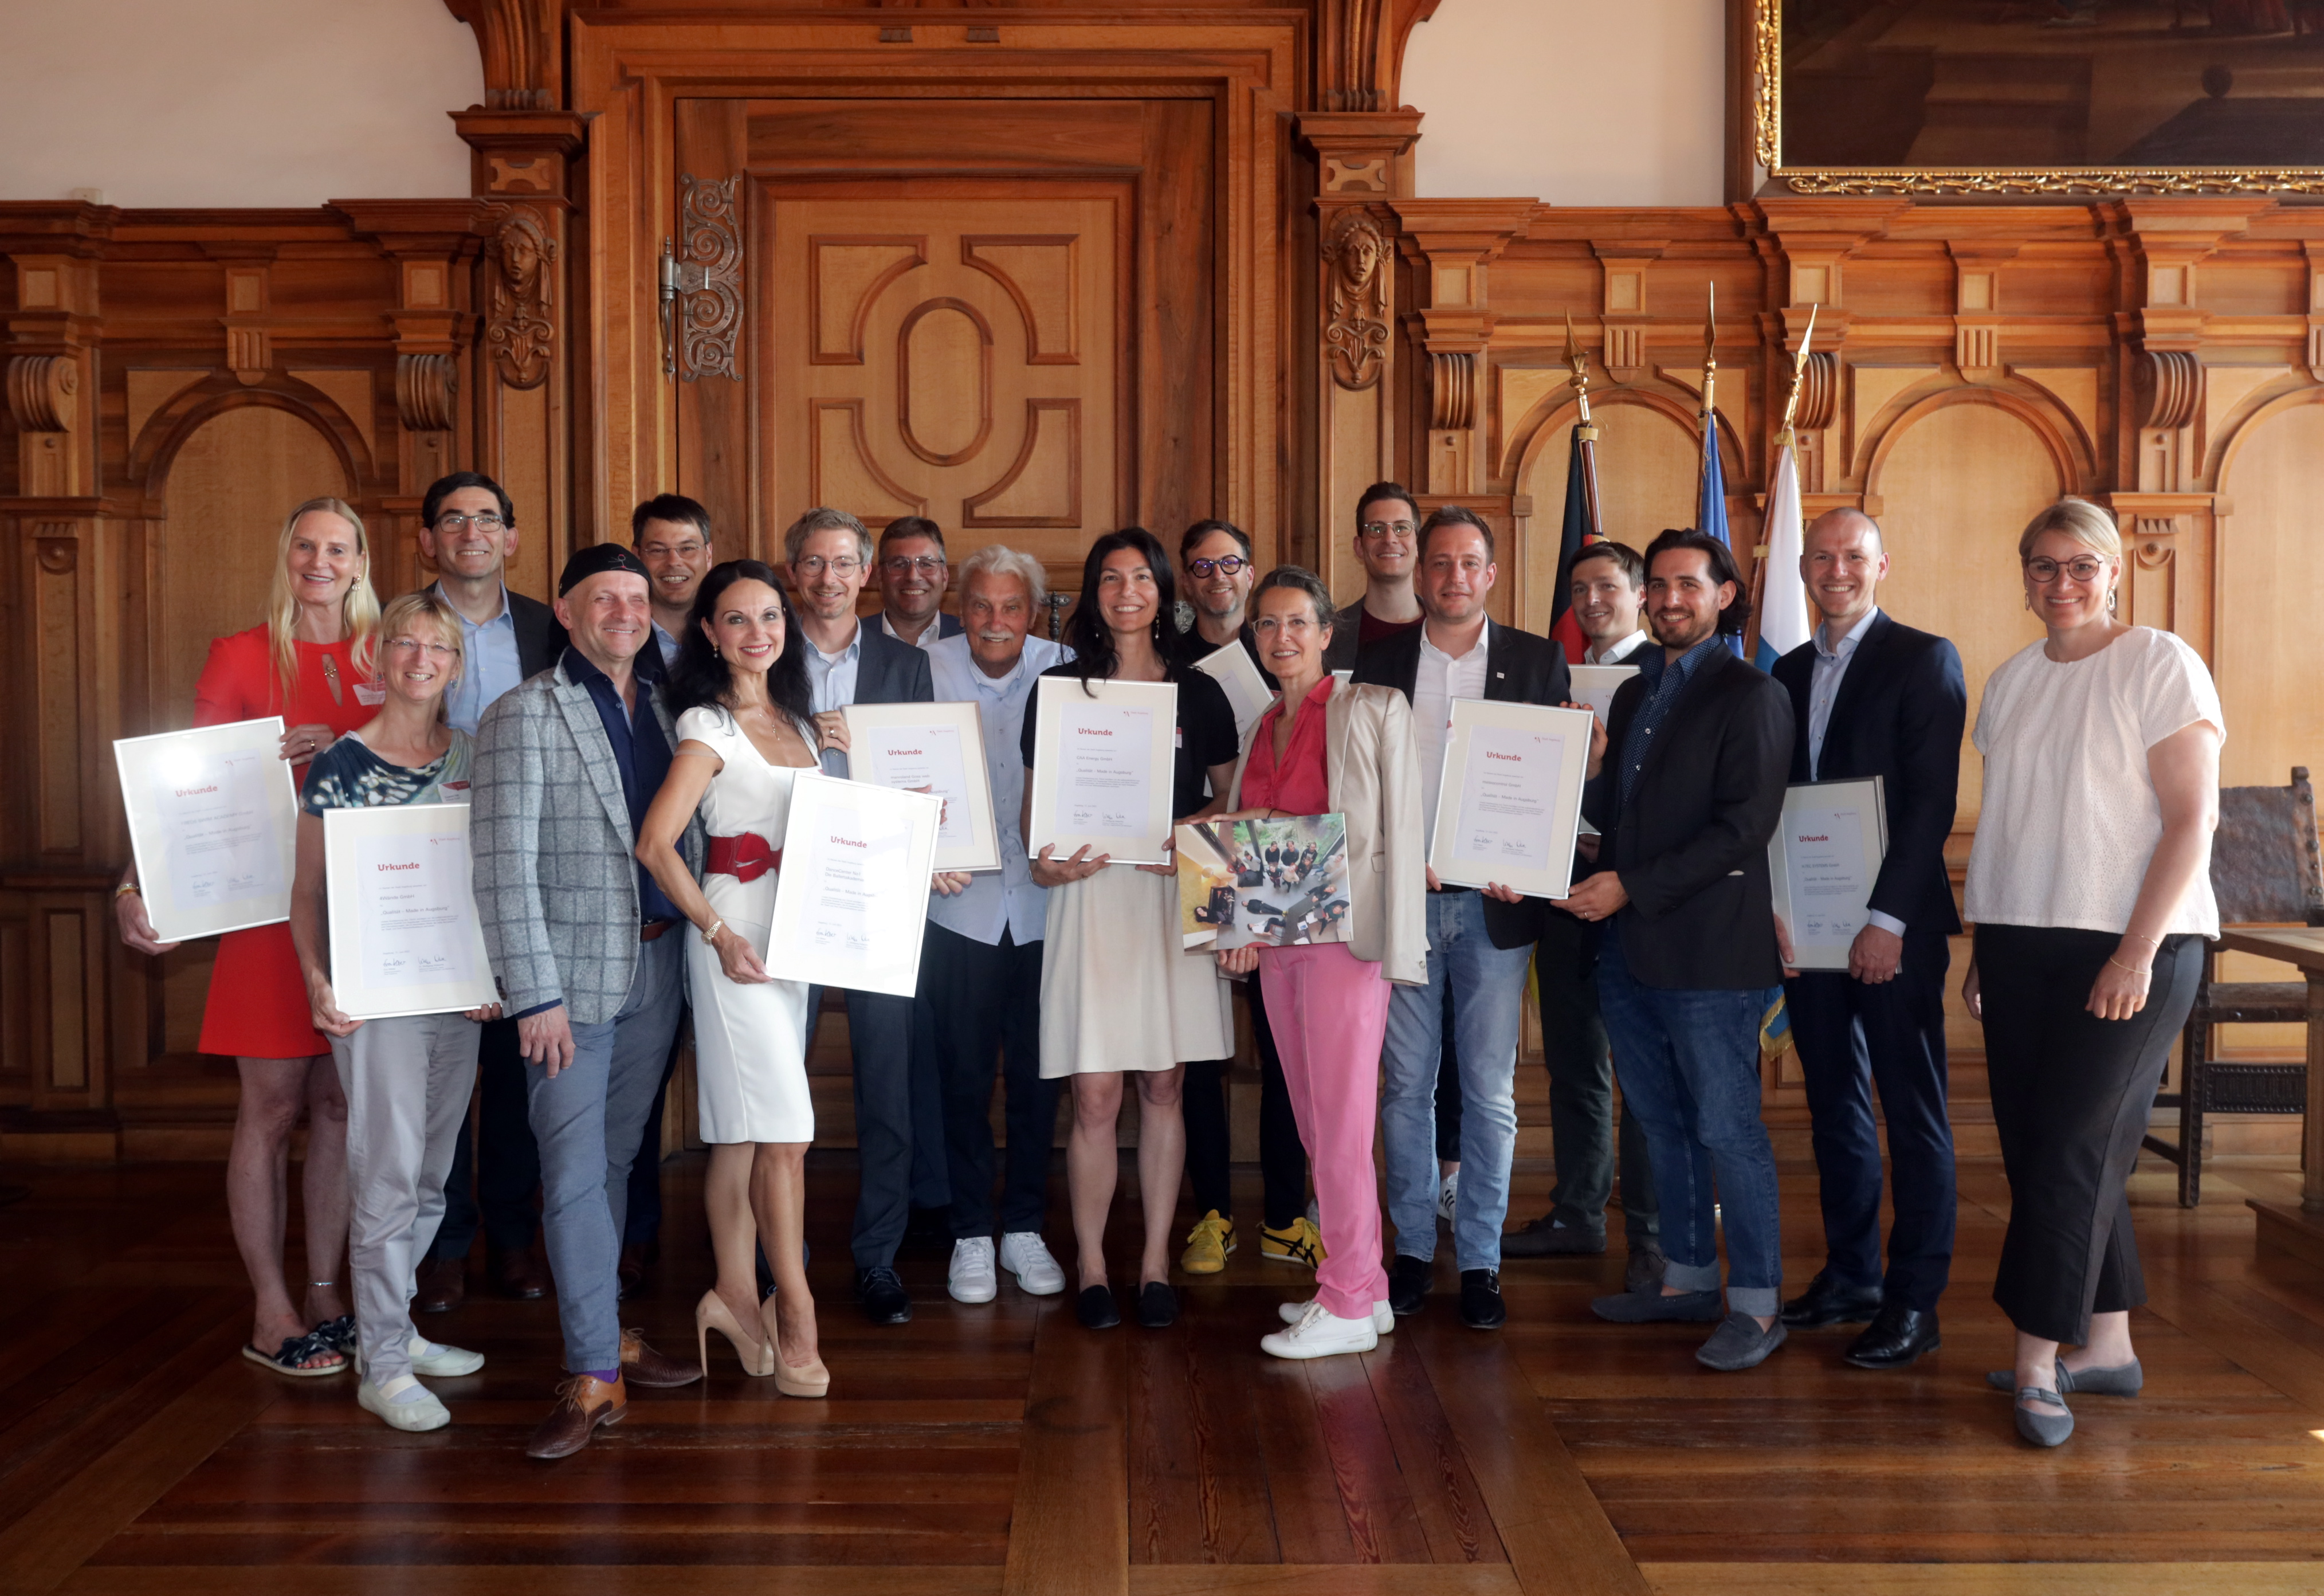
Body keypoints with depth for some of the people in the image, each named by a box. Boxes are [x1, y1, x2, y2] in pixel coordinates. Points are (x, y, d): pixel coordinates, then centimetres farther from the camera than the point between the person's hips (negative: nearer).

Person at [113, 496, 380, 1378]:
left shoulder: (381, 662, 9)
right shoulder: (242, 657, -1)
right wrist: (135, 884, -18)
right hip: (271, 906, -4)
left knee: (342, 1103, 9)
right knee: (272, 1109, 1)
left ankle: (325, 1292, 22)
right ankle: (271, 1313, 12)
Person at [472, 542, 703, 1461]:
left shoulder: (663, 712, 12)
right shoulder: (524, 716, -6)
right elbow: (505, 867, -11)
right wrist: (535, 993, -15)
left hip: (655, 969, 5)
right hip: (572, 972, -5)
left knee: (616, 1160, 14)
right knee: (574, 1171, -3)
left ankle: (605, 1333, 26)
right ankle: (594, 1374, 2)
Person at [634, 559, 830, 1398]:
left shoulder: (796, 721, 14)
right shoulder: (708, 727, -9)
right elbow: (655, 844, -16)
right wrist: (719, 934, -17)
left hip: (792, 933, 7)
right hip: (735, 932, -7)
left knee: (743, 1129, 12)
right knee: (783, 1129, -7)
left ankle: (735, 1296, 19)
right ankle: (794, 1312, 2)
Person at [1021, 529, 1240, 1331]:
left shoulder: (1198, 693, 9)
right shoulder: (1060, 687, 7)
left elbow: (1228, 799, 12)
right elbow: (1033, 802, 8)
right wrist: (1047, 855, -12)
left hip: (1173, 897, 1)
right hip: (1091, 894, -1)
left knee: (1162, 1088, 6)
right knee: (1095, 1098, -2)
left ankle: (1155, 1263, 16)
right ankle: (1091, 1266, 11)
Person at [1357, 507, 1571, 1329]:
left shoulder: (1539, 661, 5)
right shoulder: (1379, 663, 7)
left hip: (1494, 905, -1)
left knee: (1489, 1092, 4)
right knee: (1406, 1087, 7)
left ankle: (1480, 1261, 14)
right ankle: (1413, 1249, 19)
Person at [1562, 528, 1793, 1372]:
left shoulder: (1750, 695, -7)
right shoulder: (1634, 694, 17)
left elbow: (1744, 827, -15)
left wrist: (1632, 886, -17)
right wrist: (1588, 772, -1)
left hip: (1709, 950, -8)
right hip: (1630, 949, 8)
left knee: (1727, 1129, -3)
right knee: (1664, 1126, 15)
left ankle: (1755, 1304, 7)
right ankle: (1687, 1279, 27)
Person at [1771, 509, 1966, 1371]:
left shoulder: (1924, 660, -4)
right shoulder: (1788, 673, 14)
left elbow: (1932, 801, -12)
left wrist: (1888, 919, -18)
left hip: (1893, 928, -6)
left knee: (1914, 1111, 1)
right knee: (1835, 1105, 12)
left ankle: (1913, 1300, 8)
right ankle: (1850, 1275, 23)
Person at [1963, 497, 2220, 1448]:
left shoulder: (2160, 665, -5)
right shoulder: (2010, 682, 12)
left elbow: (2191, 819, -10)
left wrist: (2138, 953, -16)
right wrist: (1983, 950, 10)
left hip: (2128, 947, -6)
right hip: (2021, 942, 6)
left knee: (2072, 1146, -7)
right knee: (2039, 1147, 6)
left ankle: (2038, 1360, 1)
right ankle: (2106, 1348, 18)